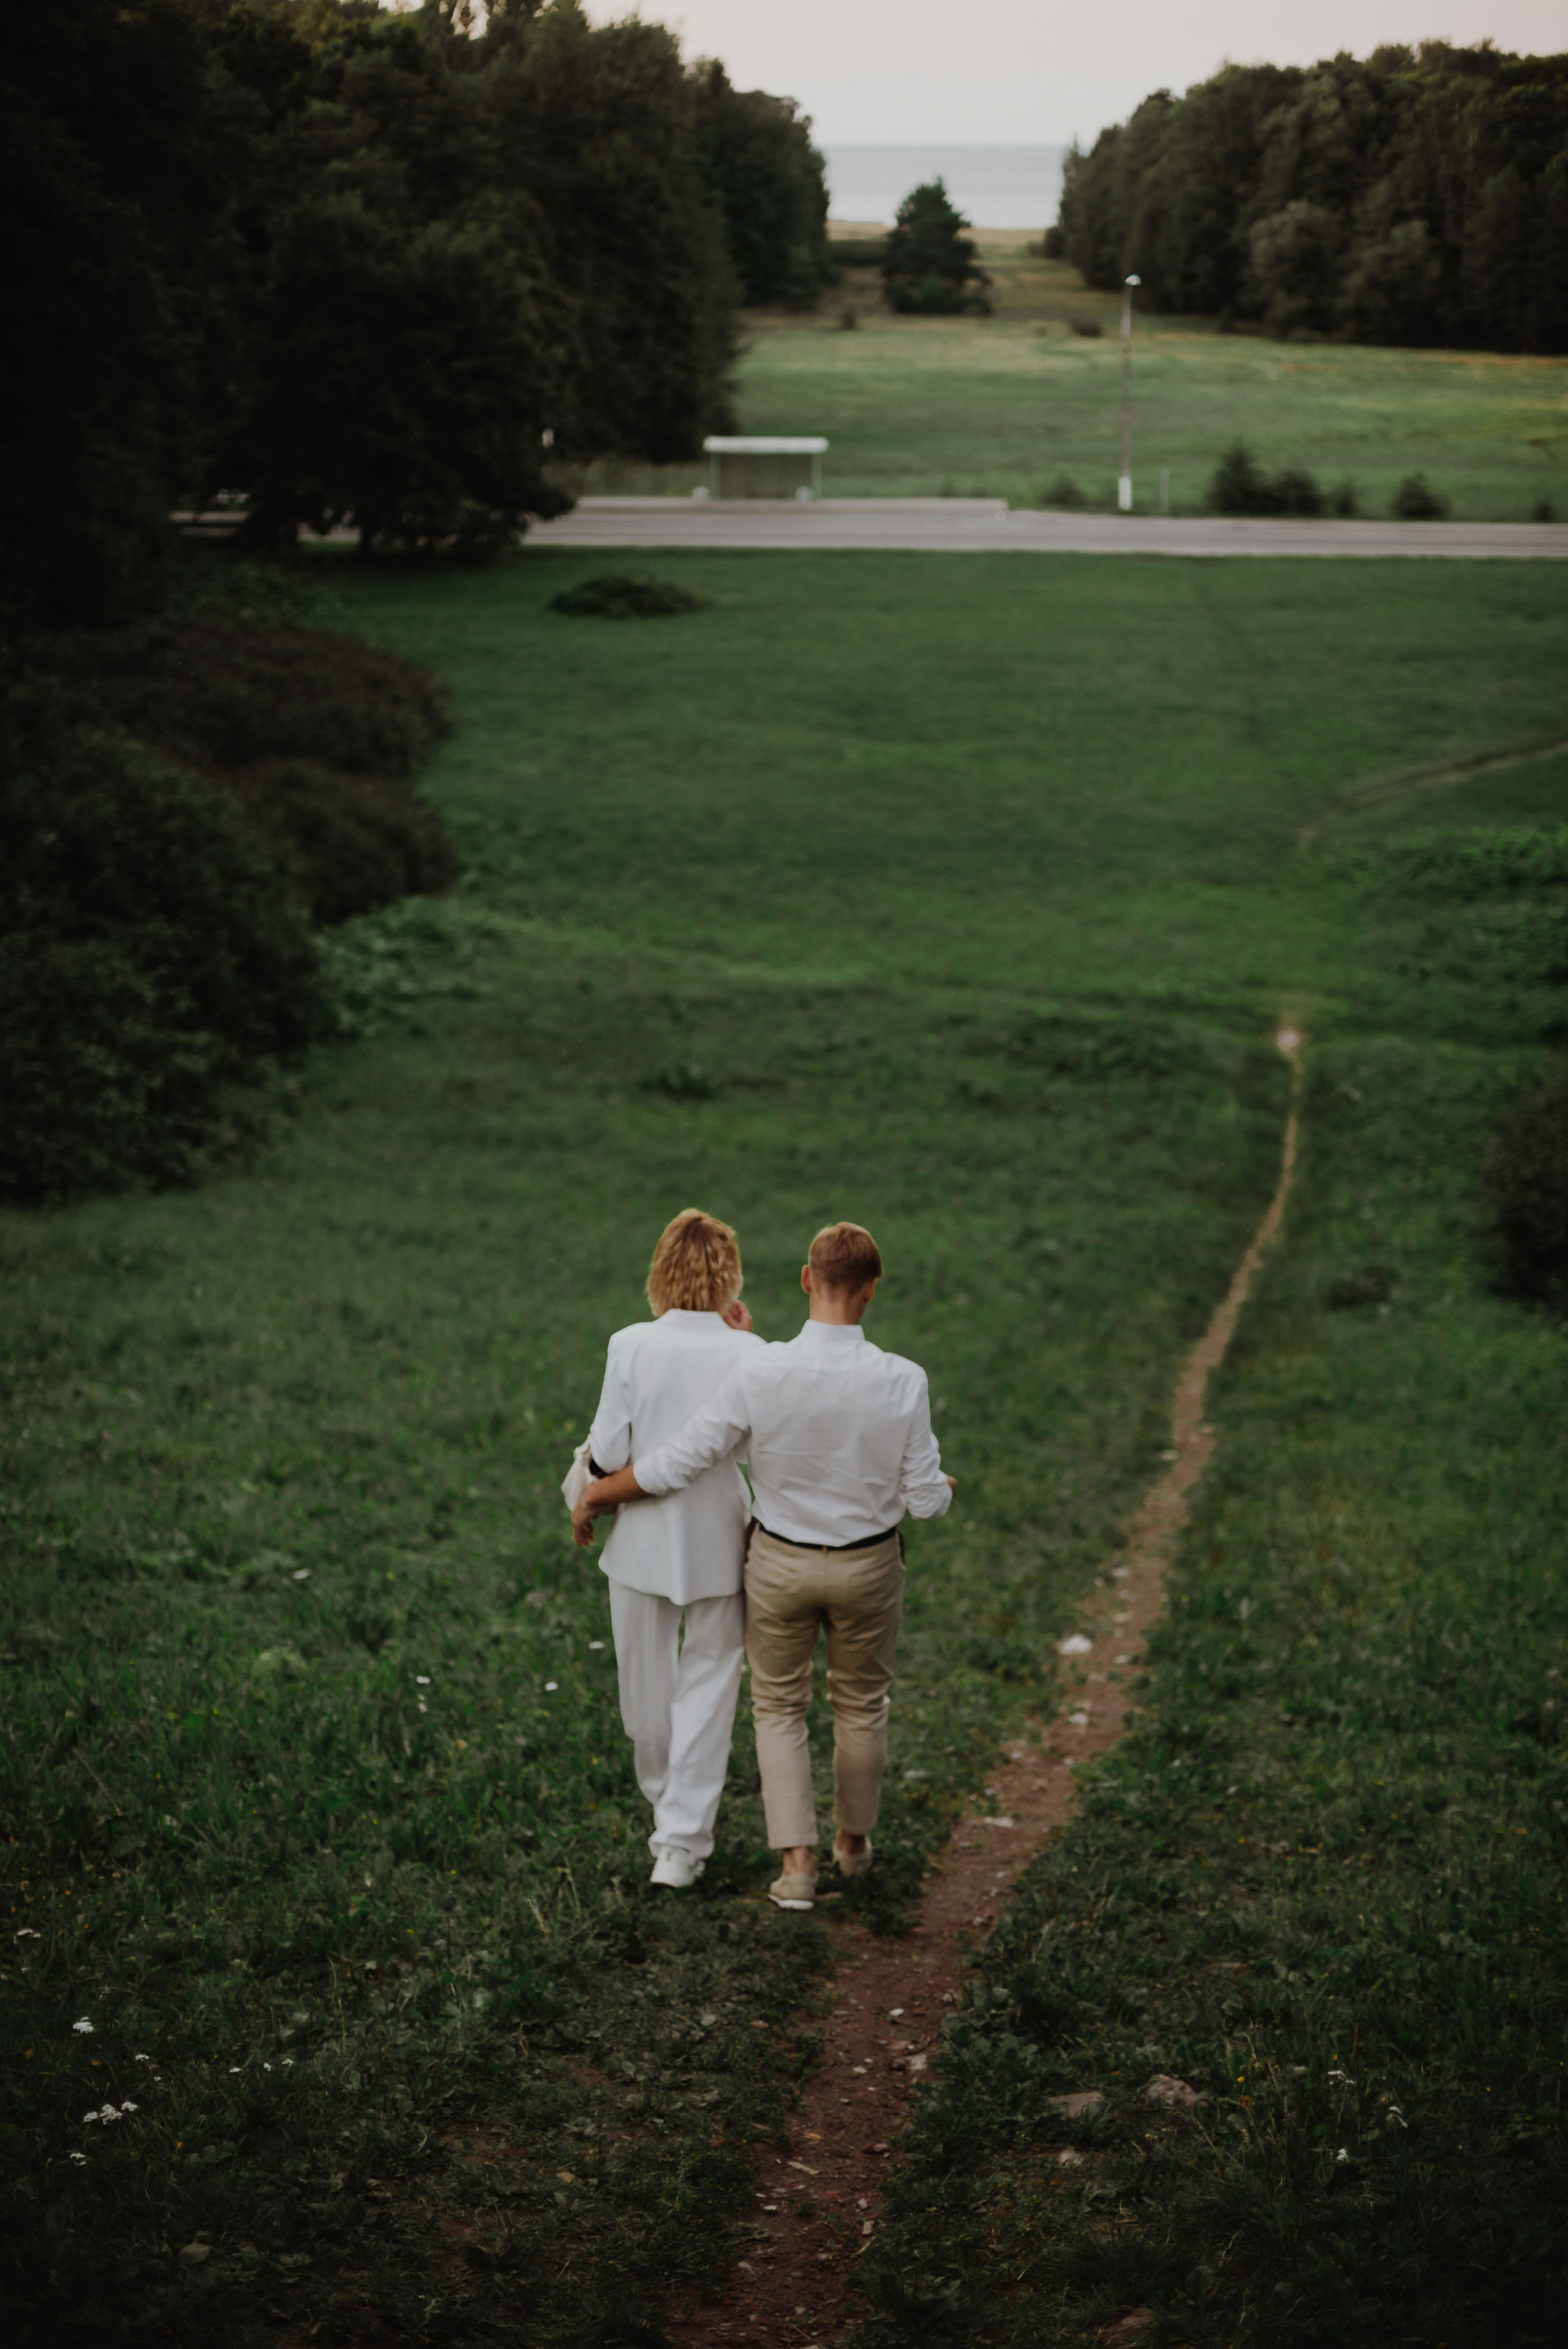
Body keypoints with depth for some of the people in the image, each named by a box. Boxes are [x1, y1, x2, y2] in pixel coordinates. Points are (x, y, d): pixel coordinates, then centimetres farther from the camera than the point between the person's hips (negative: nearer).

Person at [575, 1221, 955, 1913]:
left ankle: (797, 1863, 11)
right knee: (861, 1705, 23)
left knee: (779, 1708, 18)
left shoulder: (758, 1372, -24)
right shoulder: (902, 1382, -22)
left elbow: (677, 1462, -17)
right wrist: (942, 1489, 14)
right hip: (867, 1567, 1)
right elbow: (925, 1498, -12)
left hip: (781, 1562, 0)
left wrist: (596, 1495, 0)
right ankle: (853, 1840, 40)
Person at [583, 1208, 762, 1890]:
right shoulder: (749, 1355, -12)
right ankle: (682, 1843, 9)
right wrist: (745, 1348, 0)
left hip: (643, 1540, 0)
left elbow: (608, 1455, -10)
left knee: (645, 1681, 21)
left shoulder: (631, 1347, -13)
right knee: (708, 1684, 11)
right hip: (719, 1544, 0)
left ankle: (665, 1803, 42)